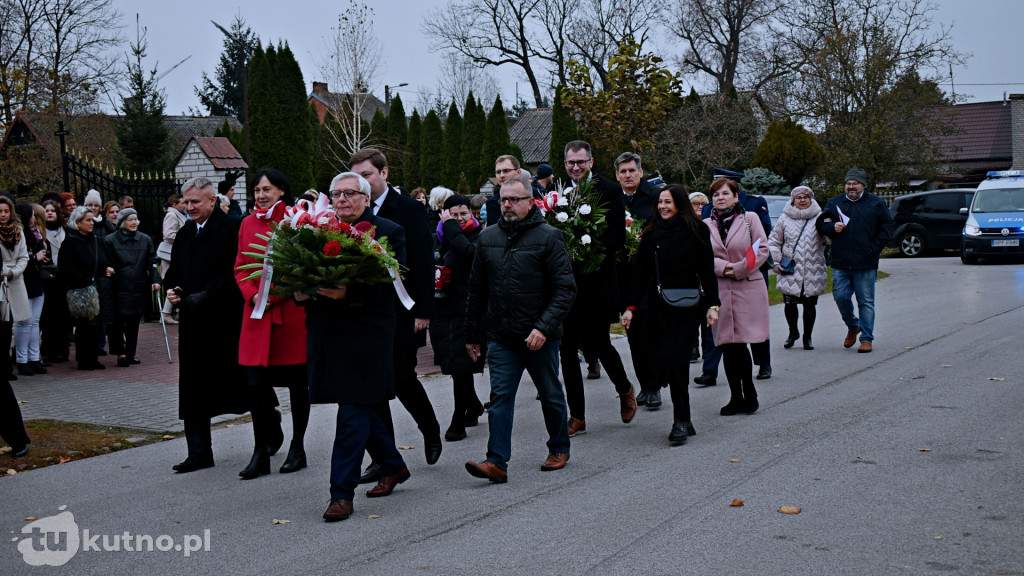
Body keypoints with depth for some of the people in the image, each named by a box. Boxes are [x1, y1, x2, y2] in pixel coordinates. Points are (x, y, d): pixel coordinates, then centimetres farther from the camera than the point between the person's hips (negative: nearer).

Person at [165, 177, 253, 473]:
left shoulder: (233, 227, -8)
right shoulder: (184, 233, 16)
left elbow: (235, 272, -16)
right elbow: (174, 271, 22)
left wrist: (204, 296, -19)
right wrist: (173, 289, 0)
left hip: (226, 320, -7)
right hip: (193, 321, 7)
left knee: (240, 382, 4)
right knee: (194, 390, 5)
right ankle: (199, 452, 10)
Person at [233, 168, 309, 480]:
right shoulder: (247, 223, 11)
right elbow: (240, 267, 12)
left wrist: (275, 295, -13)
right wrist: (253, 296, -6)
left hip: (292, 311, -3)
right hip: (257, 314, 3)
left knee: (297, 382, 7)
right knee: (256, 383, -3)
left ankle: (297, 447, 21)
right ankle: (261, 451, 10)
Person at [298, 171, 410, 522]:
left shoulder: (388, 232, -3)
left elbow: (390, 284, -13)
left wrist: (349, 293, -26)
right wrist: (300, 293, -10)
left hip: (366, 333, -6)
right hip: (327, 333, 6)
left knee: (354, 413, -6)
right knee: (362, 408, 15)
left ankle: (342, 493, -1)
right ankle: (393, 466, 34)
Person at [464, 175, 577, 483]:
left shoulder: (548, 237, -7)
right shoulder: (488, 237, 6)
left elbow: (565, 289, -11)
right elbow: (476, 290, 13)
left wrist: (543, 327, -21)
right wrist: (472, 335, 11)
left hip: (540, 338, -3)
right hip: (501, 336, 3)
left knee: (550, 394, 12)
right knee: (500, 397, -4)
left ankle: (559, 449, 32)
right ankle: (496, 462, -4)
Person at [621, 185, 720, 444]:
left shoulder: (696, 230, 0)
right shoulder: (651, 232, 11)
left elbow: (706, 270, 0)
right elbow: (641, 273, 12)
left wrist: (712, 304, -7)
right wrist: (631, 306, 8)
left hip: (686, 307, -4)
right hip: (658, 308, 4)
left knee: (674, 361, -13)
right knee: (663, 361, 3)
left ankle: (681, 421, -5)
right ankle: (684, 421, 15)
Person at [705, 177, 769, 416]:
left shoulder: (749, 219, 3)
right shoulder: (706, 225, 9)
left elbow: (762, 250, -2)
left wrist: (739, 269, -11)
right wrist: (722, 267, -13)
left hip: (748, 288, -3)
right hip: (719, 290, 3)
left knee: (740, 343, -7)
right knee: (727, 345, 2)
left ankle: (748, 395, 7)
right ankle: (737, 397, 11)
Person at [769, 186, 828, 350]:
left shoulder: (819, 218, 3)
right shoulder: (785, 219, 6)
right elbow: (773, 241, 13)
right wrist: (776, 262, 4)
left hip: (812, 270, -1)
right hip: (790, 270, 1)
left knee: (809, 304, 4)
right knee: (789, 303, -1)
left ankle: (807, 337, 20)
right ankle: (793, 332, 24)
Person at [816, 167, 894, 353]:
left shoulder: (876, 203, 5)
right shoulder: (834, 203, 12)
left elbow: (886, 228, 5)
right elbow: (821, 224, 15)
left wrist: (874, 249, -4)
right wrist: (832, 227, -7)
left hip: (866, 264, -3)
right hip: (840, 263, 3)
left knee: (866, 301, 1)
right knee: (840, 296, 1)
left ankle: (866, 338, 10)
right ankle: (852, 327, 27)